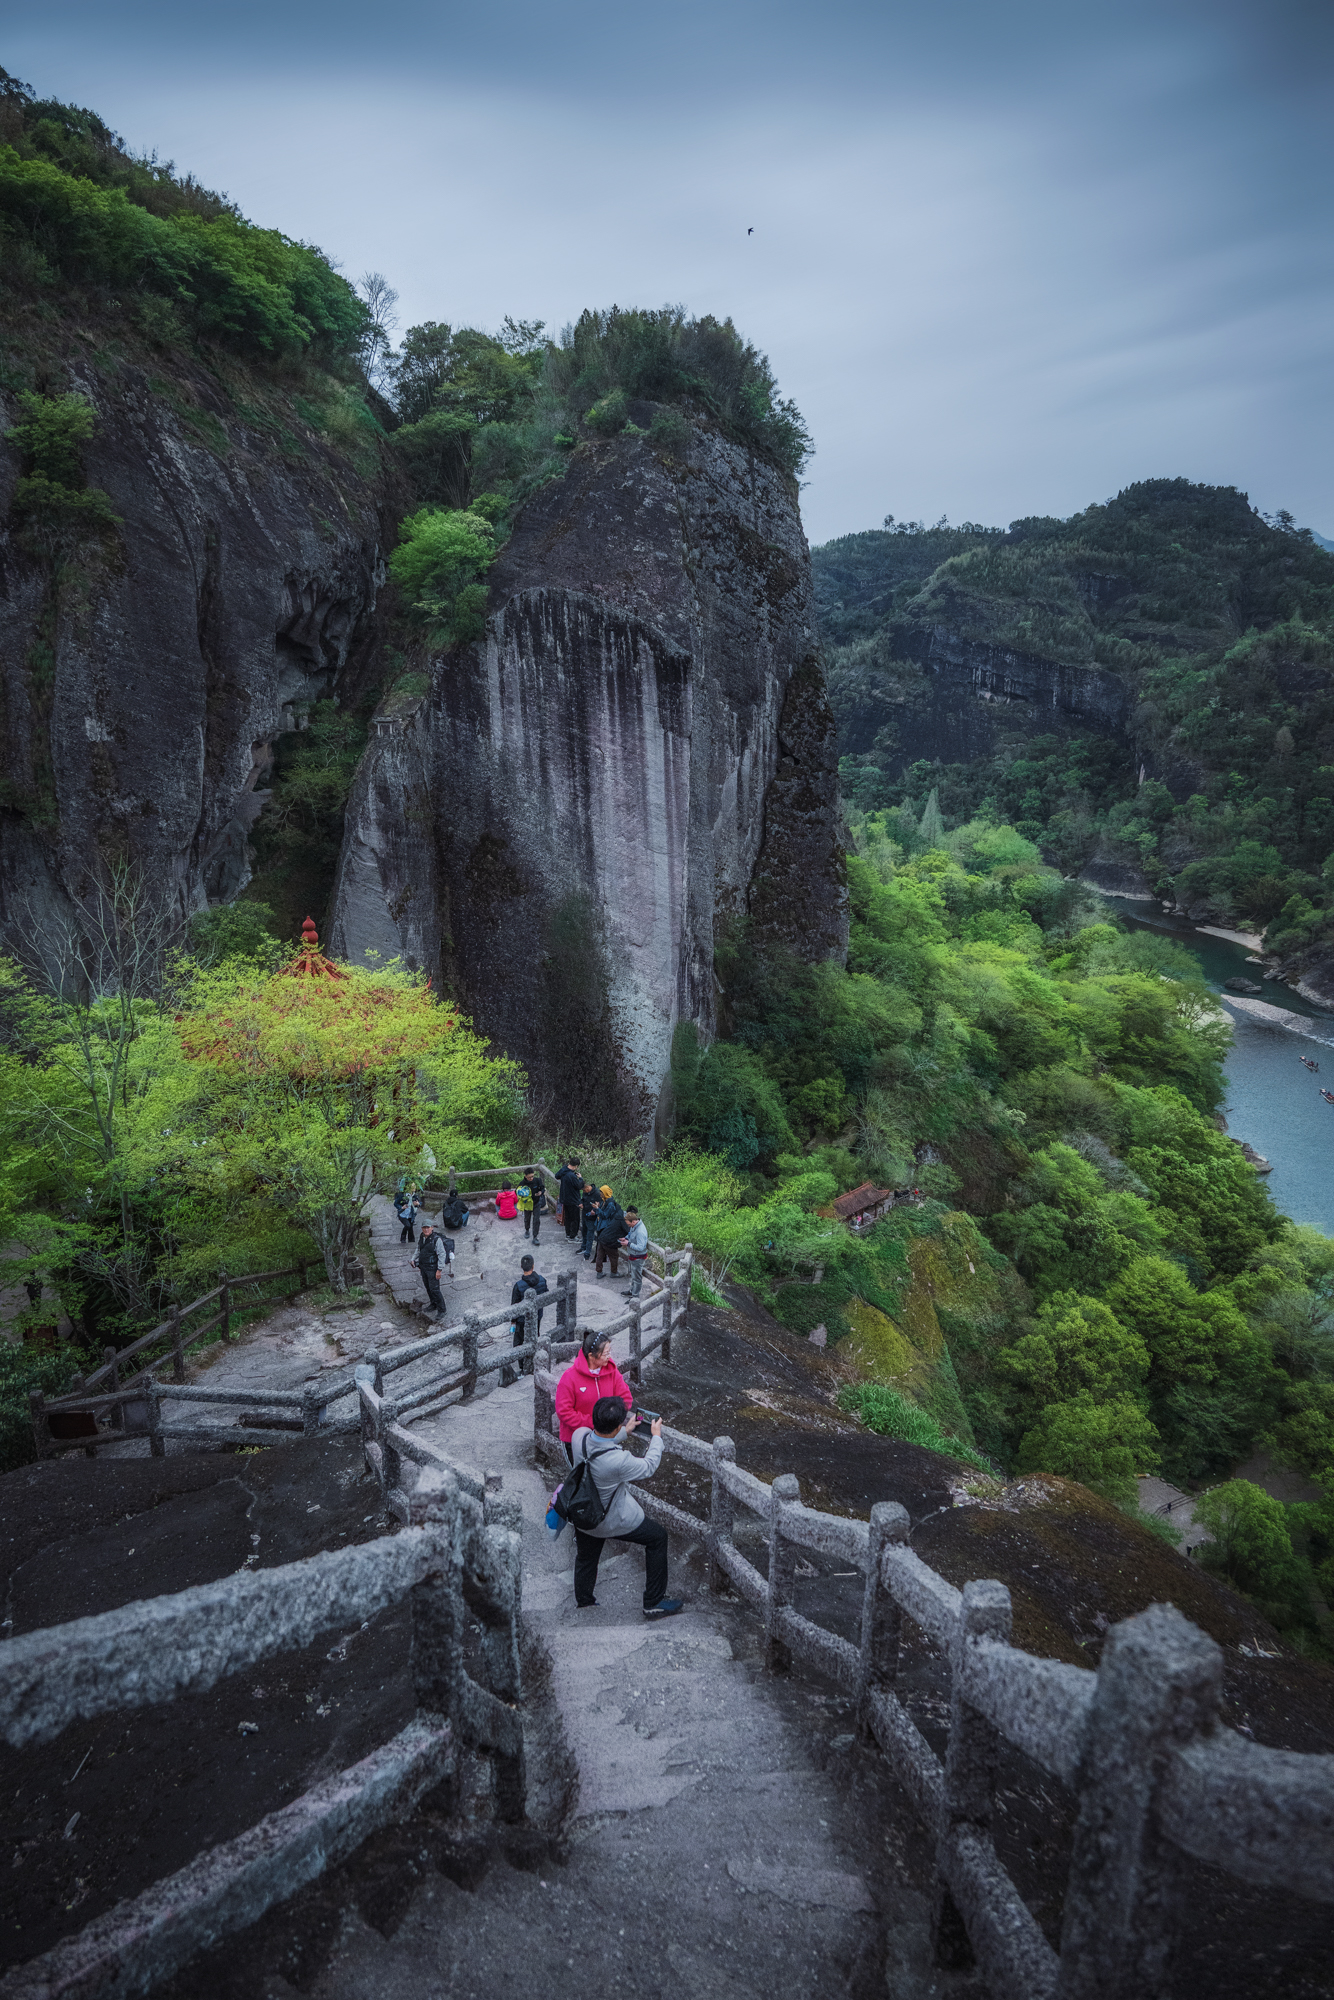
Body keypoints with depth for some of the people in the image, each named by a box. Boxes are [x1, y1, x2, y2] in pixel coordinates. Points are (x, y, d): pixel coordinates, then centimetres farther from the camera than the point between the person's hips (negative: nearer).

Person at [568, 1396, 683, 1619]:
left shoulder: (579, 1435, -23)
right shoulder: (618, 1461, -39)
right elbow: (648, 1467, -18)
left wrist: (625, 1432, 13)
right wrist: (656, 1437, -3)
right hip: (613, 1522, -5)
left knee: (585, 1558, 30)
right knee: (658, 1536, 17)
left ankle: (583, 1601, 53)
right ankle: (654, 1603, 27)